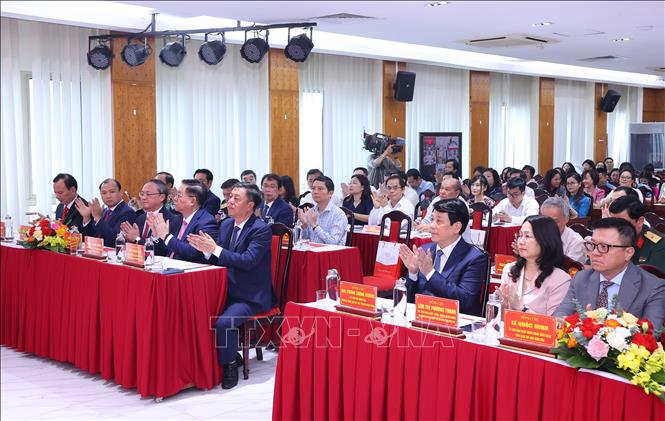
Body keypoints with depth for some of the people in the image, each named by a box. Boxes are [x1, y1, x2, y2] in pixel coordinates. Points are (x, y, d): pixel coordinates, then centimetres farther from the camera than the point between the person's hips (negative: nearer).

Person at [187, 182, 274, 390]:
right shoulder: (226, 224, 9)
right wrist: (205, 249, -12)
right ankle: (230, 355, 9)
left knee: (224, 322, -28)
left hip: (251, 296, -7)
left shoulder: (262, 229, -13)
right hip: (228, 290, 8)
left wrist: (214, 248, -26)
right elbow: (218, 259, 10)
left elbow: (247, 260, -25)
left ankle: (229, 365, -1)